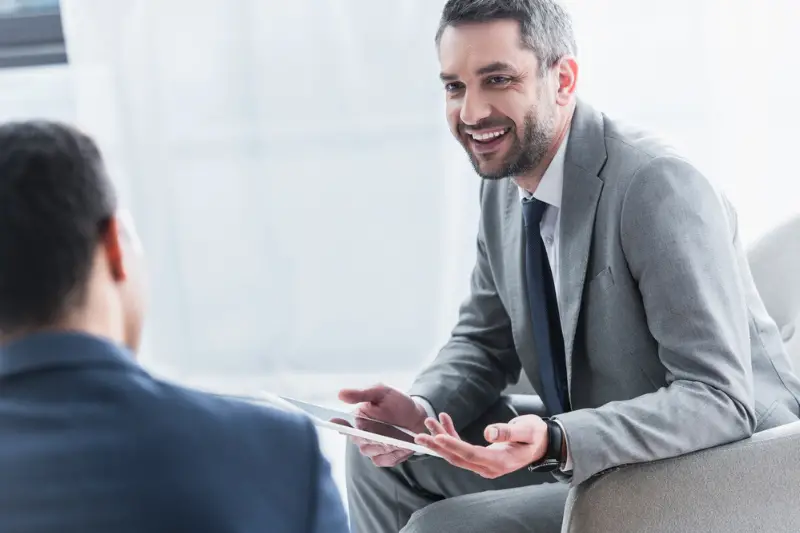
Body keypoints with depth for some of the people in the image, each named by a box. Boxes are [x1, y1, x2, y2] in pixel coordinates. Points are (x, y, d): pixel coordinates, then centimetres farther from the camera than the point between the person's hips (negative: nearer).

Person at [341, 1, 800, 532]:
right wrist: (422, 410, -9)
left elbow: (720, 400, -28)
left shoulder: (659, 188, -25)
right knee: (379, 454, 6)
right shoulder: (504, 186, 1)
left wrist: (554, 442, -39)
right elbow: (485, 341, 12)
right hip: (580, 451, 8)